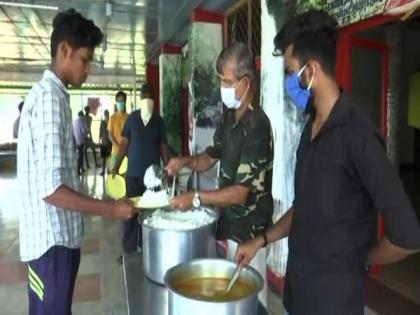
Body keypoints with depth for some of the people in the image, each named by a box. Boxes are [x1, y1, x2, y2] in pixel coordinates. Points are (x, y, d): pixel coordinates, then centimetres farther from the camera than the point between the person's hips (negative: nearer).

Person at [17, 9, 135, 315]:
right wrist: (111, 208, -21)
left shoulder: (51, 94, 12)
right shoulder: (49, 97, -18)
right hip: (52, 239, -9)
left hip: (60, 235, 9)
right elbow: (50, 188, -25)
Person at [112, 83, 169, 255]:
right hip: (133, 173, -1)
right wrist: (116, 166, -4)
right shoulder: (132, 118, 1)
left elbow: (163, 147, 8)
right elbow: (124, 143, 2)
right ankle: (128, 249, 13)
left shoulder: (159, 121, 5)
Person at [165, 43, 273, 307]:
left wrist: (196, 198, -21)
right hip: (227, 224, 8)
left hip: (248, 232, -7)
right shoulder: (229, 117, 4)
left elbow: (241, 193, -23)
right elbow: (211, 157, 14)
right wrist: (186, 161, -4)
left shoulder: (257, 126, -22)